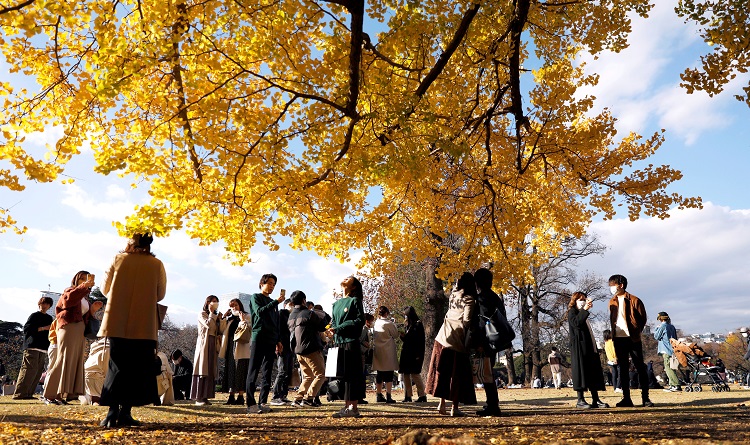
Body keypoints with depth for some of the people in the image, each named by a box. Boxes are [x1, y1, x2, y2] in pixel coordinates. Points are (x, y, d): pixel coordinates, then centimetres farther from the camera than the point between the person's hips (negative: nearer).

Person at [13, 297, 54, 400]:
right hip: (32, 347, -7)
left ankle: (28, 394, 8)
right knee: (29, 370, -13)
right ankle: (19, 394, -10)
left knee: (38, 371, 4)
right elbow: (26, 329, -10)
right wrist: (43, 328, -14)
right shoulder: (34, 315, 1)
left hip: (43, 349, 7)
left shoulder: (49, 318, 22)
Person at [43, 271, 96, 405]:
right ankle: (51, 394, -6)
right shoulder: (69, 291, 3)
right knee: (64, 360, -10)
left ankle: (66, 393, 4)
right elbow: (68, 300, -23)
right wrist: (85, 286, -30)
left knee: (76, 362, 3)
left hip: (80, 331, 8)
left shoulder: (84, 299, 24)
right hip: (69, 328, -8)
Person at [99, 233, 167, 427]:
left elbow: (105, 289, 10)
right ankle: (125, 413, 5)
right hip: (144, 326, -1)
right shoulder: (156, 264, 0)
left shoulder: (119, 259, 3)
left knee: (117, 366, 7)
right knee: (137, 368, 7)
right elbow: (160, 294, 6)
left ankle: (113, 413, 1)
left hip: (117, 323, 1)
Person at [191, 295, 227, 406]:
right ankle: (198, 398, -8)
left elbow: (221, 330, 11)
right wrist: (212, 313, -6)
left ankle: (205, 396, 6)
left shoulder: (217, 316, 22)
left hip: (214, 345, 7)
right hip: (204, 343, -7)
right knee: (203, 370, -9)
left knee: (211, 371, 3)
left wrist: (221, 318, 1)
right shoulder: (202, 314, 3)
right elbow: (208, 325, -17)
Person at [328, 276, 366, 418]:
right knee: (342, 374, 6)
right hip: (339, 342, 7)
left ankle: (354, 407, -2)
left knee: (351, 374, -6)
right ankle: (347, 405, 13)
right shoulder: (336, 303, 20)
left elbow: (360, 320, -10)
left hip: (351, 342, -7)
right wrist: (332, 330, 0)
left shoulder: (355, 300, -1)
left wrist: (339, 328, -14)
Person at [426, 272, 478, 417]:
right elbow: (467, 321, -13)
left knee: (443, 372, 12)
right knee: (457, 374, 3)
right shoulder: (469, 300, -6)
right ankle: (454, 408, 5)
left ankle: (442, 404, 14)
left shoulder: (453, 295, 10)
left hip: (443, 337, 6)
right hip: (457, 341, -6)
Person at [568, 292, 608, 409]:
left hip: (589, 347, 9)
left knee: (593, 372, 5)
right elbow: (576, 322, -22)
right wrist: (584, 310, -22)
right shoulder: (572, 312, 0)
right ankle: (580, 400, -6)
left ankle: (595, 400, 7)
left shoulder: (584, 315, 26)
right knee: (581, 370, -10)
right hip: (579, 347, -9)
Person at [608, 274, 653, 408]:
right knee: (622, 369, 7)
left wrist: (636, 332, 0)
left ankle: (645, 398, 7)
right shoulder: (612, 302, 12)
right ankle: (626, 398, 12)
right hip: (618, 339, 5)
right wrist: (612, 332, 8)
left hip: (632, 339, -5)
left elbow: (643, 318, 1)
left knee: (640, 368, 0)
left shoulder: (634, 300, -4)